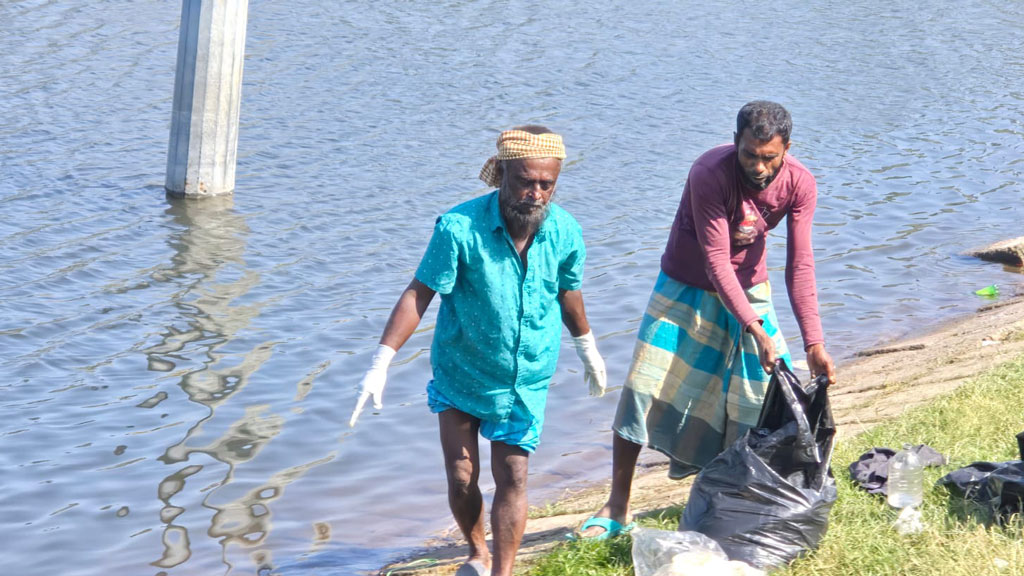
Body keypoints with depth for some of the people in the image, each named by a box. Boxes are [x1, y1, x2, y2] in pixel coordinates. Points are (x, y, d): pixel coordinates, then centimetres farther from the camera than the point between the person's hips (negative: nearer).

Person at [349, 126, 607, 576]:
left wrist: (587, 348, 22)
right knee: (461, 478, 7)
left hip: (526, 381, 1)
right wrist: (381, 364, -25)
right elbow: (419, 294, -19)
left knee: (512, 479, 1)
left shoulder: (564, 232, -13)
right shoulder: (459, 227, -24)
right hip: (459, 374, -1)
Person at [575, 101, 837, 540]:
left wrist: (814, 343, -21)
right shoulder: (710, 174, -31)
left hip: (748, 290, 4)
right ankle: (618, 507, 2)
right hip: (687, 289, -3)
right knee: (643, 388, -8)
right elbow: (716, 260, -29)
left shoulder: (799, 185, -19)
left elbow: (800, 266, -15)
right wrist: (755, 330, -34)